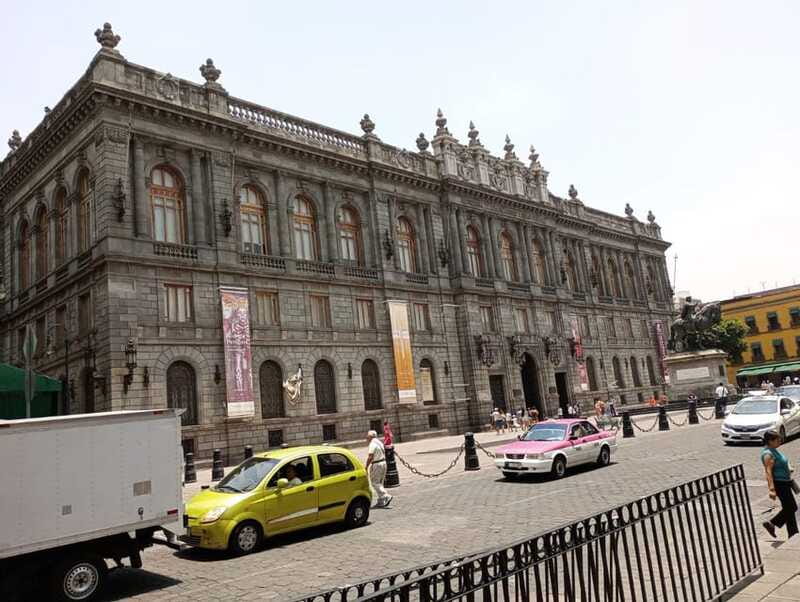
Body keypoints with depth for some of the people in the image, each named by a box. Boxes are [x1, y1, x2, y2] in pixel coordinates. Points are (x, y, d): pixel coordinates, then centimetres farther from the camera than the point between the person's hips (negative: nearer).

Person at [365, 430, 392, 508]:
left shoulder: (372, 444, -15)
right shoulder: (380, 442, 14)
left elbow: (370, 457, -22)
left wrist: (366, 467, -19)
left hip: (376, 465, -9)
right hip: (383, 463, 10)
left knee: (375, 483, -3)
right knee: (379, 483, 14)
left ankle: (386, 496, -12)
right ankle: (380, 502, 16)